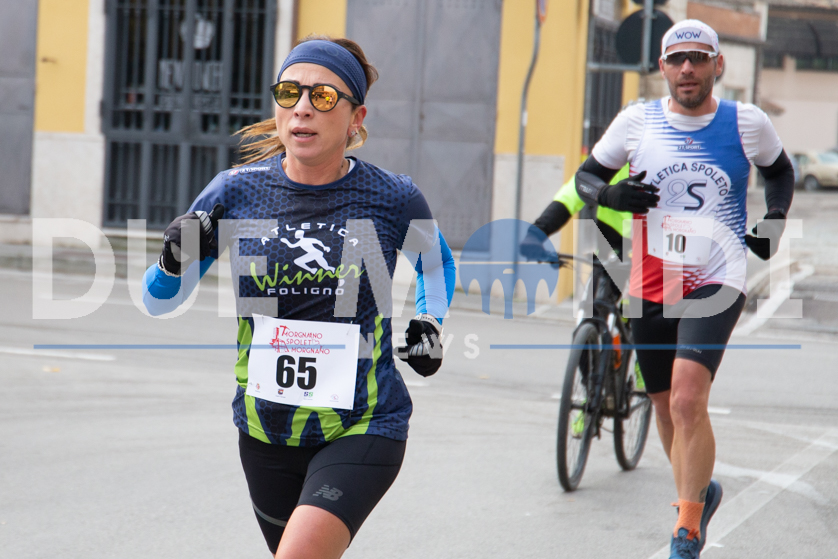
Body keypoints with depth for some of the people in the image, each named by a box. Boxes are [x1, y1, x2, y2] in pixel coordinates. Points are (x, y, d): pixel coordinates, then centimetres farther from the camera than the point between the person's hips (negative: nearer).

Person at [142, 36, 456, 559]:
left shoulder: (393, 198, -7)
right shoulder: (237, 192, -5)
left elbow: (435, 259, 18)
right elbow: (159, 301, 4)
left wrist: (429, 322, 2)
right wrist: (175, 260, -17)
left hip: (362, 430, -3)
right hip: (267, 431, 3)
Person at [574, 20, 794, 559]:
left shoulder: (747, 122, 1)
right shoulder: (637, 121, 2)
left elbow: (779, 171, 20)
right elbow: (586, 176, 12)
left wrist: (775, 222, 4)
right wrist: (610, 194, -10)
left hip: (717, 282, -3)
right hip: (651, 287, 3)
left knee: (687, 400, -22)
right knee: (668, 412, 13)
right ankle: (700, 493, 42)